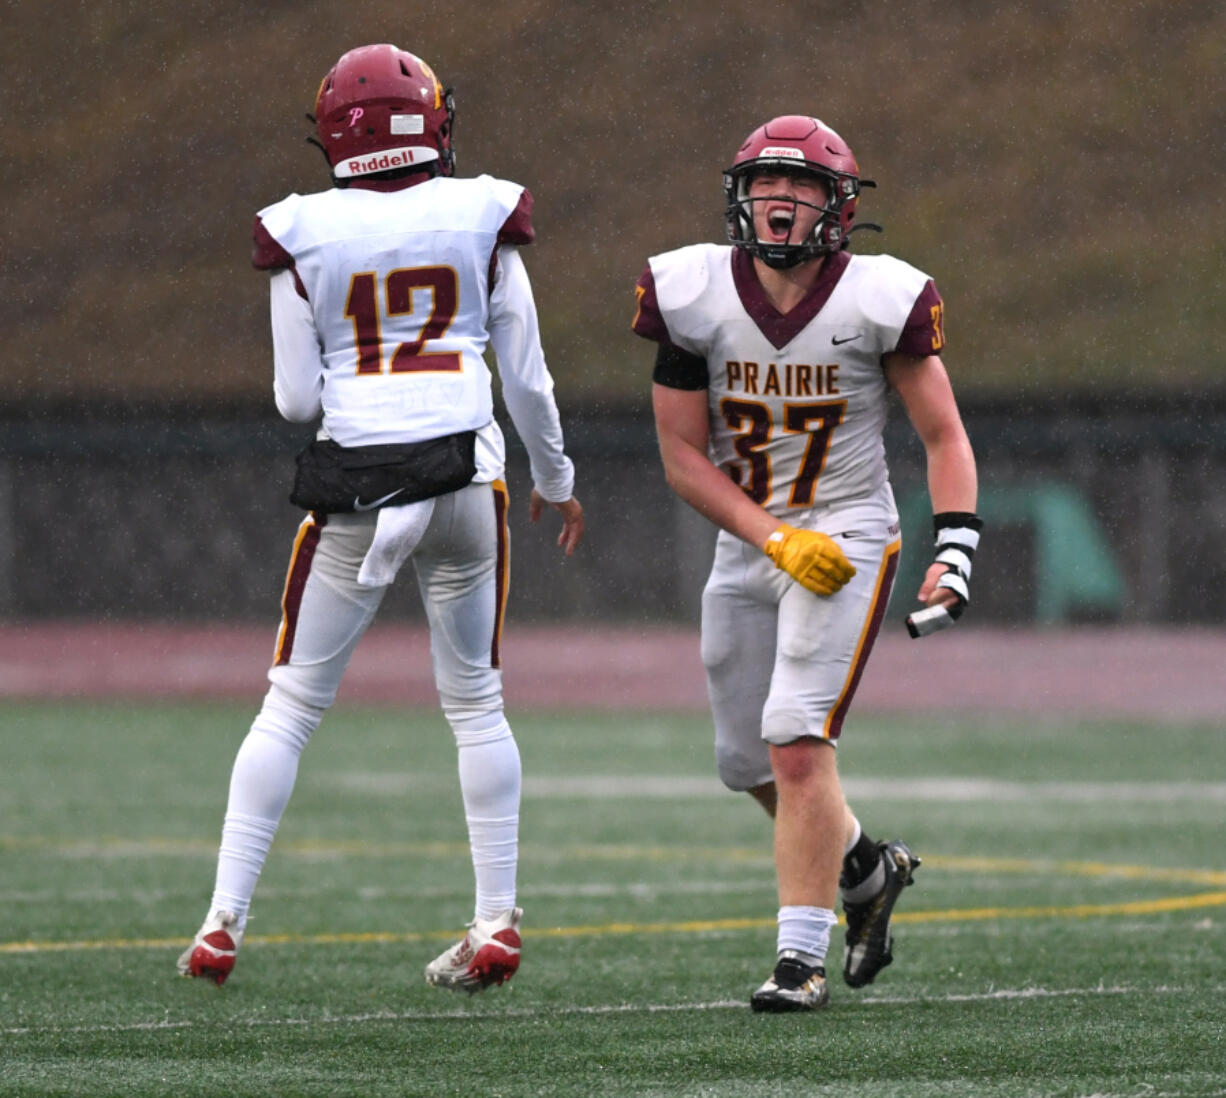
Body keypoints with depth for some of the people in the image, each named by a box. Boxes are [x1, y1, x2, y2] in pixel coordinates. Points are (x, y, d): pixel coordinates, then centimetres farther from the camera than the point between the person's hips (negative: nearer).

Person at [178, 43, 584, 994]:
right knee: (476, 702, 14)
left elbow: (297, 400, -1)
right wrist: (557, 479, 19)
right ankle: (498, 922, 10)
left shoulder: (305, 234, -3)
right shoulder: (483, 216, -1)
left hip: (354, 486, -1)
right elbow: (527, 380, 3)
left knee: (292, 703, 8)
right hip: (466, 471, 1)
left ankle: (224, 923, 3)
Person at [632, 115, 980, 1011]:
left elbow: (944, 438, -4)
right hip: (748, 541, 4)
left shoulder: (879, 301, -12)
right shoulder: (693, 296, -8)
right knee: (748, 760, 14)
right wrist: (777, 539, -16)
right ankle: (867, 868, 41)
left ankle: (802, 956, -14)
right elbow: (683, 457, -4)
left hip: (849, 535, -4)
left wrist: (955, 553, -18)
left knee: (796, 739, -19)